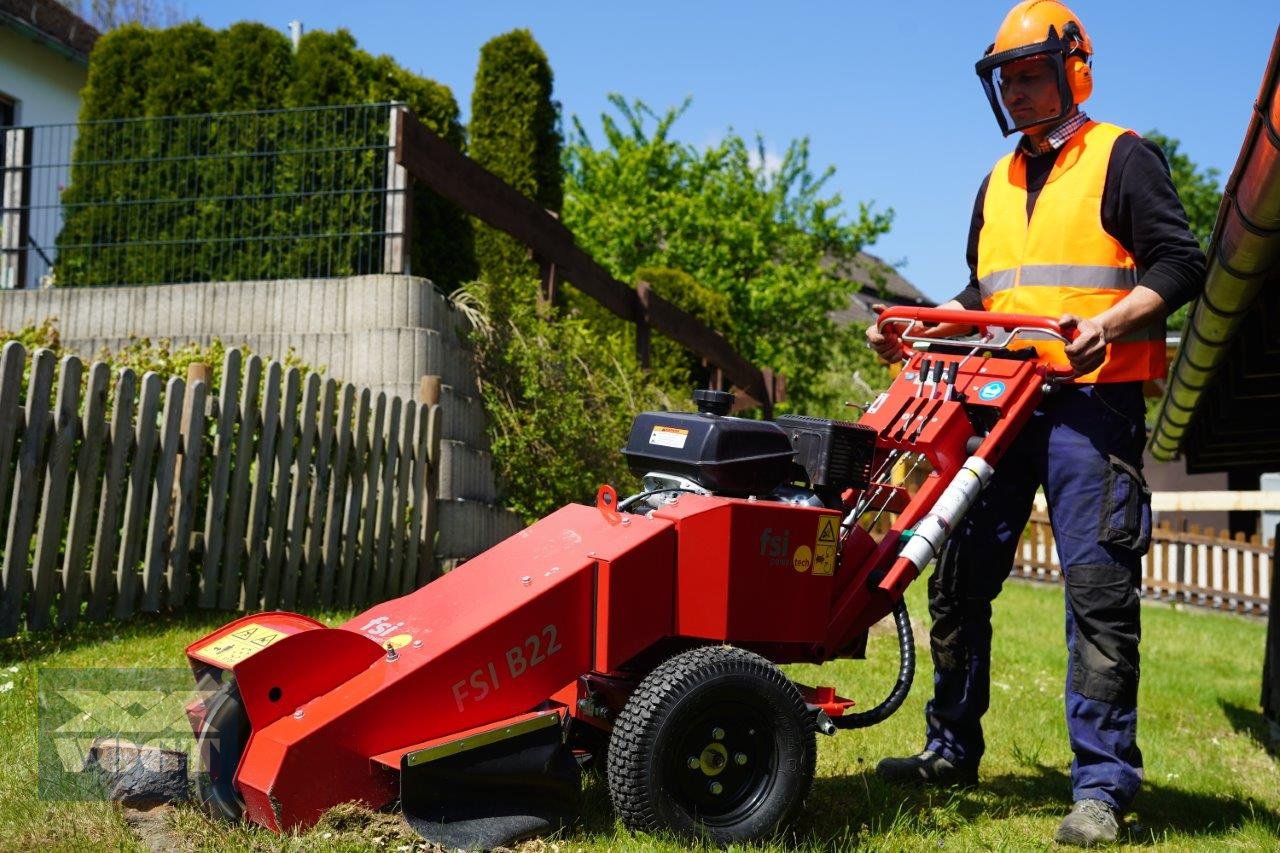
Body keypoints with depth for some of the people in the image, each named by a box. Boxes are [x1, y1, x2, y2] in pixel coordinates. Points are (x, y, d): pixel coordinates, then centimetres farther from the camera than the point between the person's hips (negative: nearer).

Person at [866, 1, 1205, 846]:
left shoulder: (1121, 157, 2)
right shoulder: (999, 183, 21)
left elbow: (1178, 265, -6)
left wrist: (1106, 324, -22)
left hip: (1092, 400, -6)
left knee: (1097, 586, -8)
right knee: (960, 574, 6)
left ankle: (1103, 784, -1)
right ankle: (952, 749, 19)